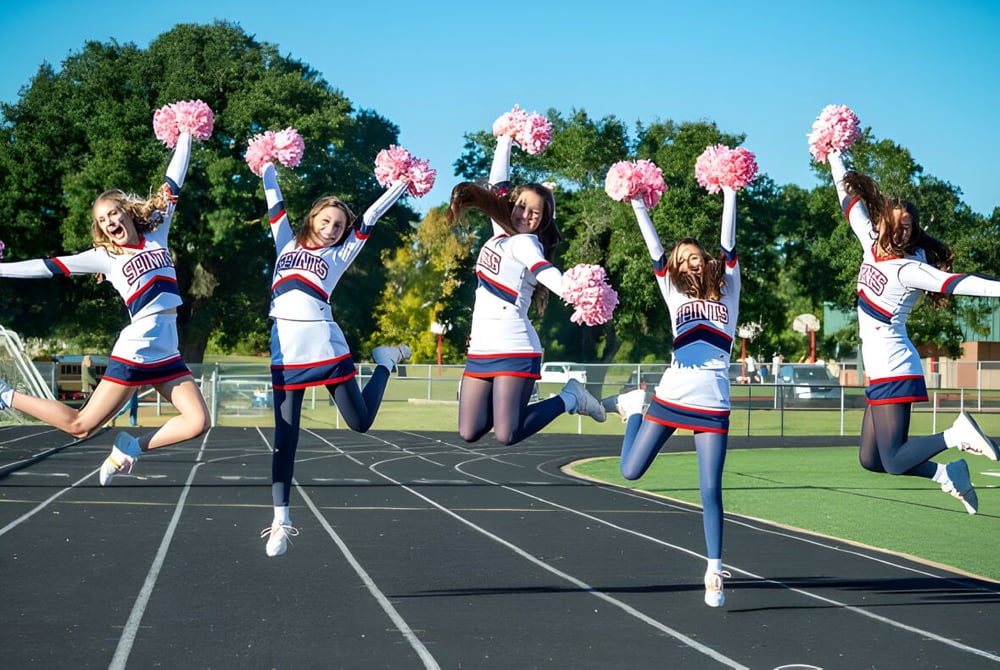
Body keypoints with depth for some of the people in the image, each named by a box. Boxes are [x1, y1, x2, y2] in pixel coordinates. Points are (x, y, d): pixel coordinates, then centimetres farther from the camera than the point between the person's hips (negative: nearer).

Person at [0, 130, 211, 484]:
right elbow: (50, 266, 2)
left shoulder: (156, 234, 9)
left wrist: (185, 135, 16)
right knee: (80, 425, -1)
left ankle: (130, 447, 8)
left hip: (167, 356, 4)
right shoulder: (105, 256, 1)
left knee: (198, 423, -10)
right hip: (133, 354, -4)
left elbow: (173, 183, 13)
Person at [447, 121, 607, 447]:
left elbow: (549, 273, -28)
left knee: (506, 435, -16)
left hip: (513, 351, -7)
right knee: (469, 433, -1)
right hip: (480, 349, 7)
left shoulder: (525, 244, -8)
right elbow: (498, 183, 21)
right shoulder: (502, 232, 12)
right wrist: (505, 140, 24)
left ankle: (570, 399, 5)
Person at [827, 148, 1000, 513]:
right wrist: (835, 157, 24)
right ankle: (947, 474, 12)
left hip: (894, 373, -8)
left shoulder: (909, 269, -15)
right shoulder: (873, 246, 5)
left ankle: (957, 435, -6)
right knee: (870, 460, 7)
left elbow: (952, 282, -30)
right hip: (881, 373, 8)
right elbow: (851, 201, 17)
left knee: (894, 462, -14)